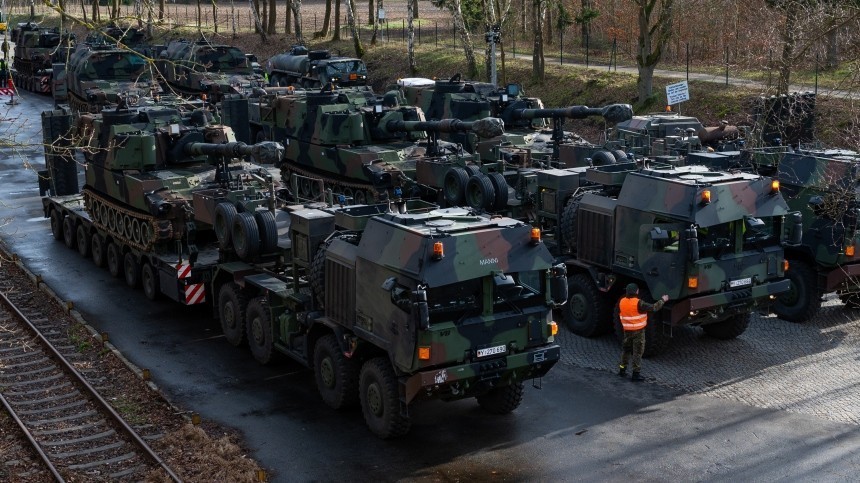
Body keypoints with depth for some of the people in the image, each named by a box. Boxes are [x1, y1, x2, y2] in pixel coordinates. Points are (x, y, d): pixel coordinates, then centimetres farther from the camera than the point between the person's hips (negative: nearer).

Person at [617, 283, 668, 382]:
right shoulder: (638, 303, -22)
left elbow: (620, 314, 9)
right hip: (639, 331, -6)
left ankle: (622, 369, 26)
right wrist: (663, 300, -5)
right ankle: (636, 373, 4)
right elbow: (654, 308, -18)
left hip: (627, 330, 6)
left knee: (626, 349, 20)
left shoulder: (622, 302, -4)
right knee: (637, 352, 2)